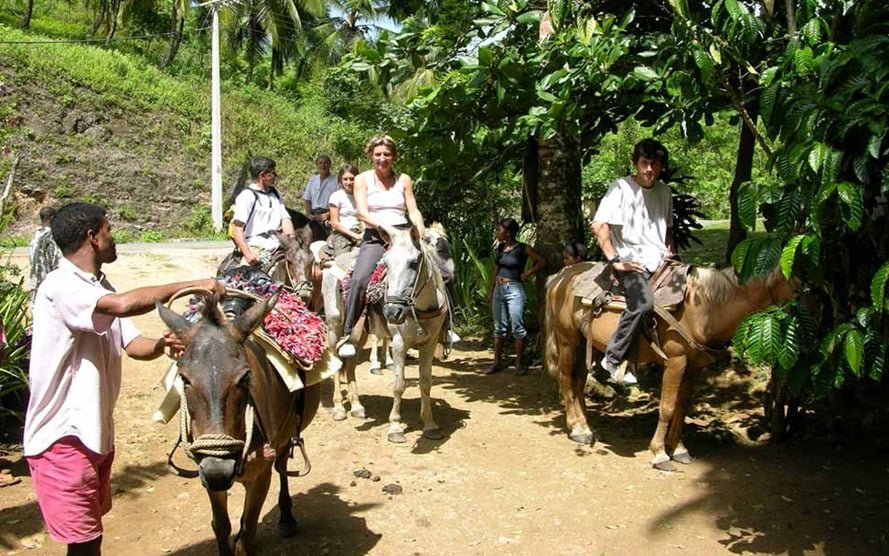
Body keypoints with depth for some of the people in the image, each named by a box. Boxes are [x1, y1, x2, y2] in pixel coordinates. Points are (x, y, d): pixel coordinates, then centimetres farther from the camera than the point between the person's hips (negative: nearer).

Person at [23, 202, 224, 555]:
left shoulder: (100, 288, 10)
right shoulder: (60, 286, -19)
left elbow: (134, 345, 5)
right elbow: (124, 305, -36)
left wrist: (162, 344, -17)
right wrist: (192, 285, -28)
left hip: (95, 431, 9)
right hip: (62, 436, -9)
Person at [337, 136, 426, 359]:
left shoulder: (404, 180, 15)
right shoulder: (363, 179, 8)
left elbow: (413, 210, 11)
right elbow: (362, 213, -3)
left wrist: (421, 228, -9)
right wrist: (383, 226, -20)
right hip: (375, 238, -2)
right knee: (359, 280, -26)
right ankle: (346, 335, -17)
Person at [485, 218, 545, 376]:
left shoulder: (523, 249, -8)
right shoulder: (500, 247, 9)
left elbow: (541, 262, -3)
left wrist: (527, 274, -7)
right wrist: (491, 291, 14)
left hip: (514, 290, -6)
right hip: (498, 289, 6)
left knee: (517, 327, -4)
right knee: (499, 327, 10)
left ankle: (519, 363, 4)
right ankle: (497, 362, 16)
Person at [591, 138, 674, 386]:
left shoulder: (664, 191, 14)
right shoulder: (621, 188, -5)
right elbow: (599, 225, -12)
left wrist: (670, 252, 11)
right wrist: (615, 260, -16)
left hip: (659, 260, 7)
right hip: (631, 261, -7)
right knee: (643, 301, -31)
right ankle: (614, 358, -19)